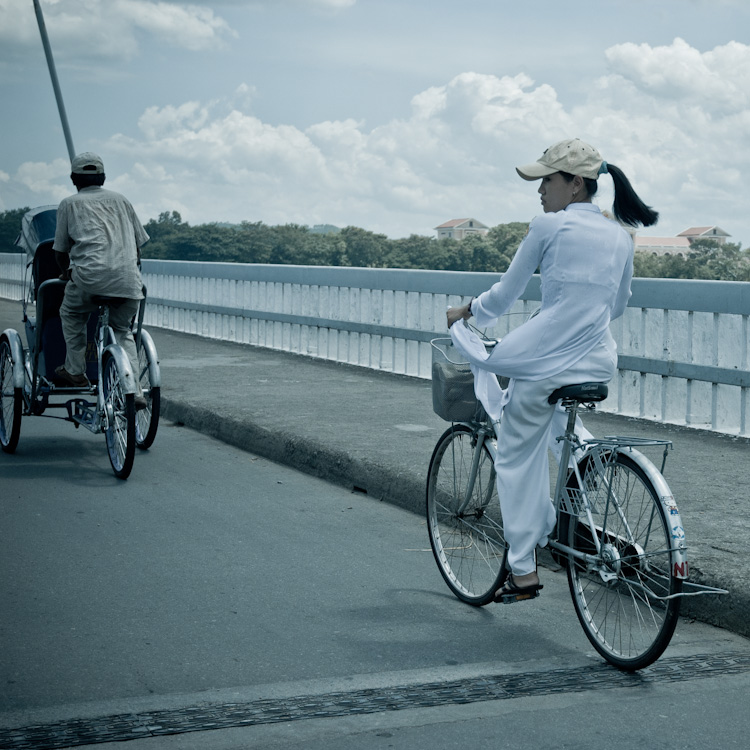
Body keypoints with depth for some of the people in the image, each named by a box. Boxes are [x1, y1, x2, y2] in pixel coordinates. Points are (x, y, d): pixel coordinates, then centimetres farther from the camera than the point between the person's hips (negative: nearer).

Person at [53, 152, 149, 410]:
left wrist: (67, 272, 37)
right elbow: (138, 243, 23)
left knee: (71, 314, 26)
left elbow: (61, 250, 18)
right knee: (122, 330, 20)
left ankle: (75, 371, 22)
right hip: (128, 279, 3)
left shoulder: (69, 203, 15)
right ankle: (134, 391, 6)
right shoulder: (119, 199, 23)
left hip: (90, 274, -3)